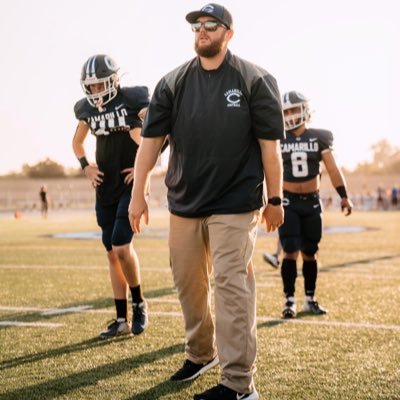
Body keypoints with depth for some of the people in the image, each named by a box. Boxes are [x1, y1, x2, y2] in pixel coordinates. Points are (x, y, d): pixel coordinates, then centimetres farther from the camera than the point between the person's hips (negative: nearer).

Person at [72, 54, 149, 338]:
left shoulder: (133, 100, -11)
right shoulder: (87, 110, 8)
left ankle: (139, 303, 10)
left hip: (131, 184, -6)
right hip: (105, 187, 6)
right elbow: (77, 142, 25)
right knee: (112, 253, 6)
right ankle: (122, 320, 14)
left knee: (121, 247, -15)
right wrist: (86, 166, 9)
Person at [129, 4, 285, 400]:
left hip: (234, 204, -5)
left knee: (231, 287, -7)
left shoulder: (254, 80, -4)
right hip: (183, 202, 5)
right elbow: (151, 140, 4)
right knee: (187, 282, 14)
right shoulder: (173, 83, 5)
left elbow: (269, 144, -3)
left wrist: (274, 199, -3)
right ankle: (201, 352, 36)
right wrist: (138, 194, 0)